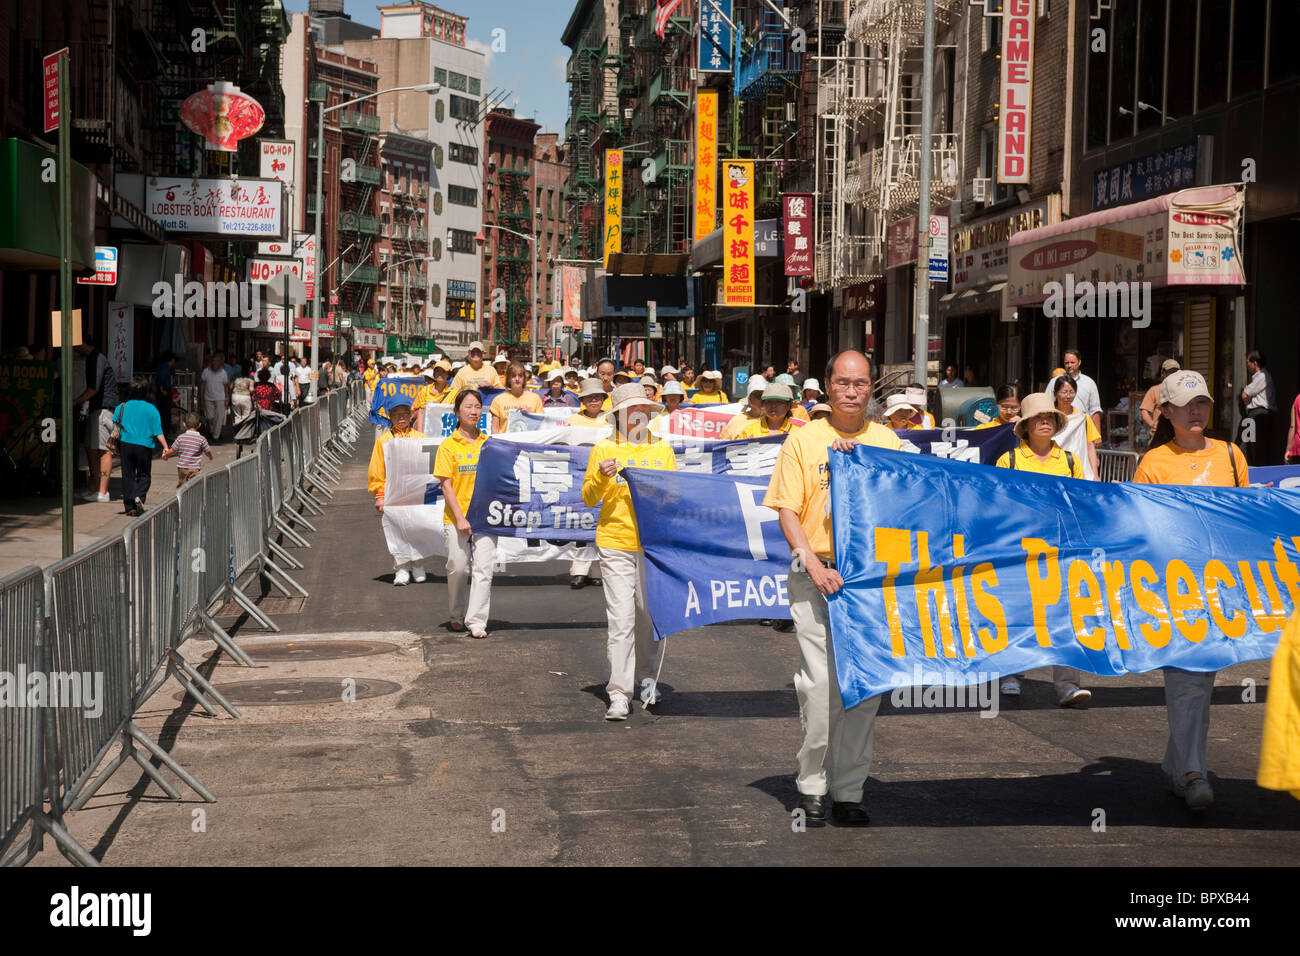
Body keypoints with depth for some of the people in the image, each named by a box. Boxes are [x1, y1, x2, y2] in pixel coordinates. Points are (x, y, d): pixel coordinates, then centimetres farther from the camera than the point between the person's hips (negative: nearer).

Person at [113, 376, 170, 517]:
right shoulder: (151, 409, -6)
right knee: (144, 475, 12)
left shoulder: (122, 407, 1)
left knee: (127, 475, 10)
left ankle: (129, 506, 10)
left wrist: (114, 443, 20)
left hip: (125, 444, 2)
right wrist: (165, 447, -5)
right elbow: (158, 431, -8)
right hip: (144, 446, -2)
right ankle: (139, 496, -15)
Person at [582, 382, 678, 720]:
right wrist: (600, 477, -14)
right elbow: (588, 499, 4)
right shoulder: (604, 450, 5)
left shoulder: (663, 450, 11)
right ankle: (619, 695, -6)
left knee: (649, 615, 8)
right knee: (621, 618, -7)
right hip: (615, 544, -2)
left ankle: (647, 679, 27)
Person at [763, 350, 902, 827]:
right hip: (817, 576, -3)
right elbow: (787, 510, 0)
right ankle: (812, 785, 4)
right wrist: (813, 565, -13)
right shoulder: (803, 439, 3)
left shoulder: (887, 441, 10)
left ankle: (849, 791, 12)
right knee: (820, 681, -10)